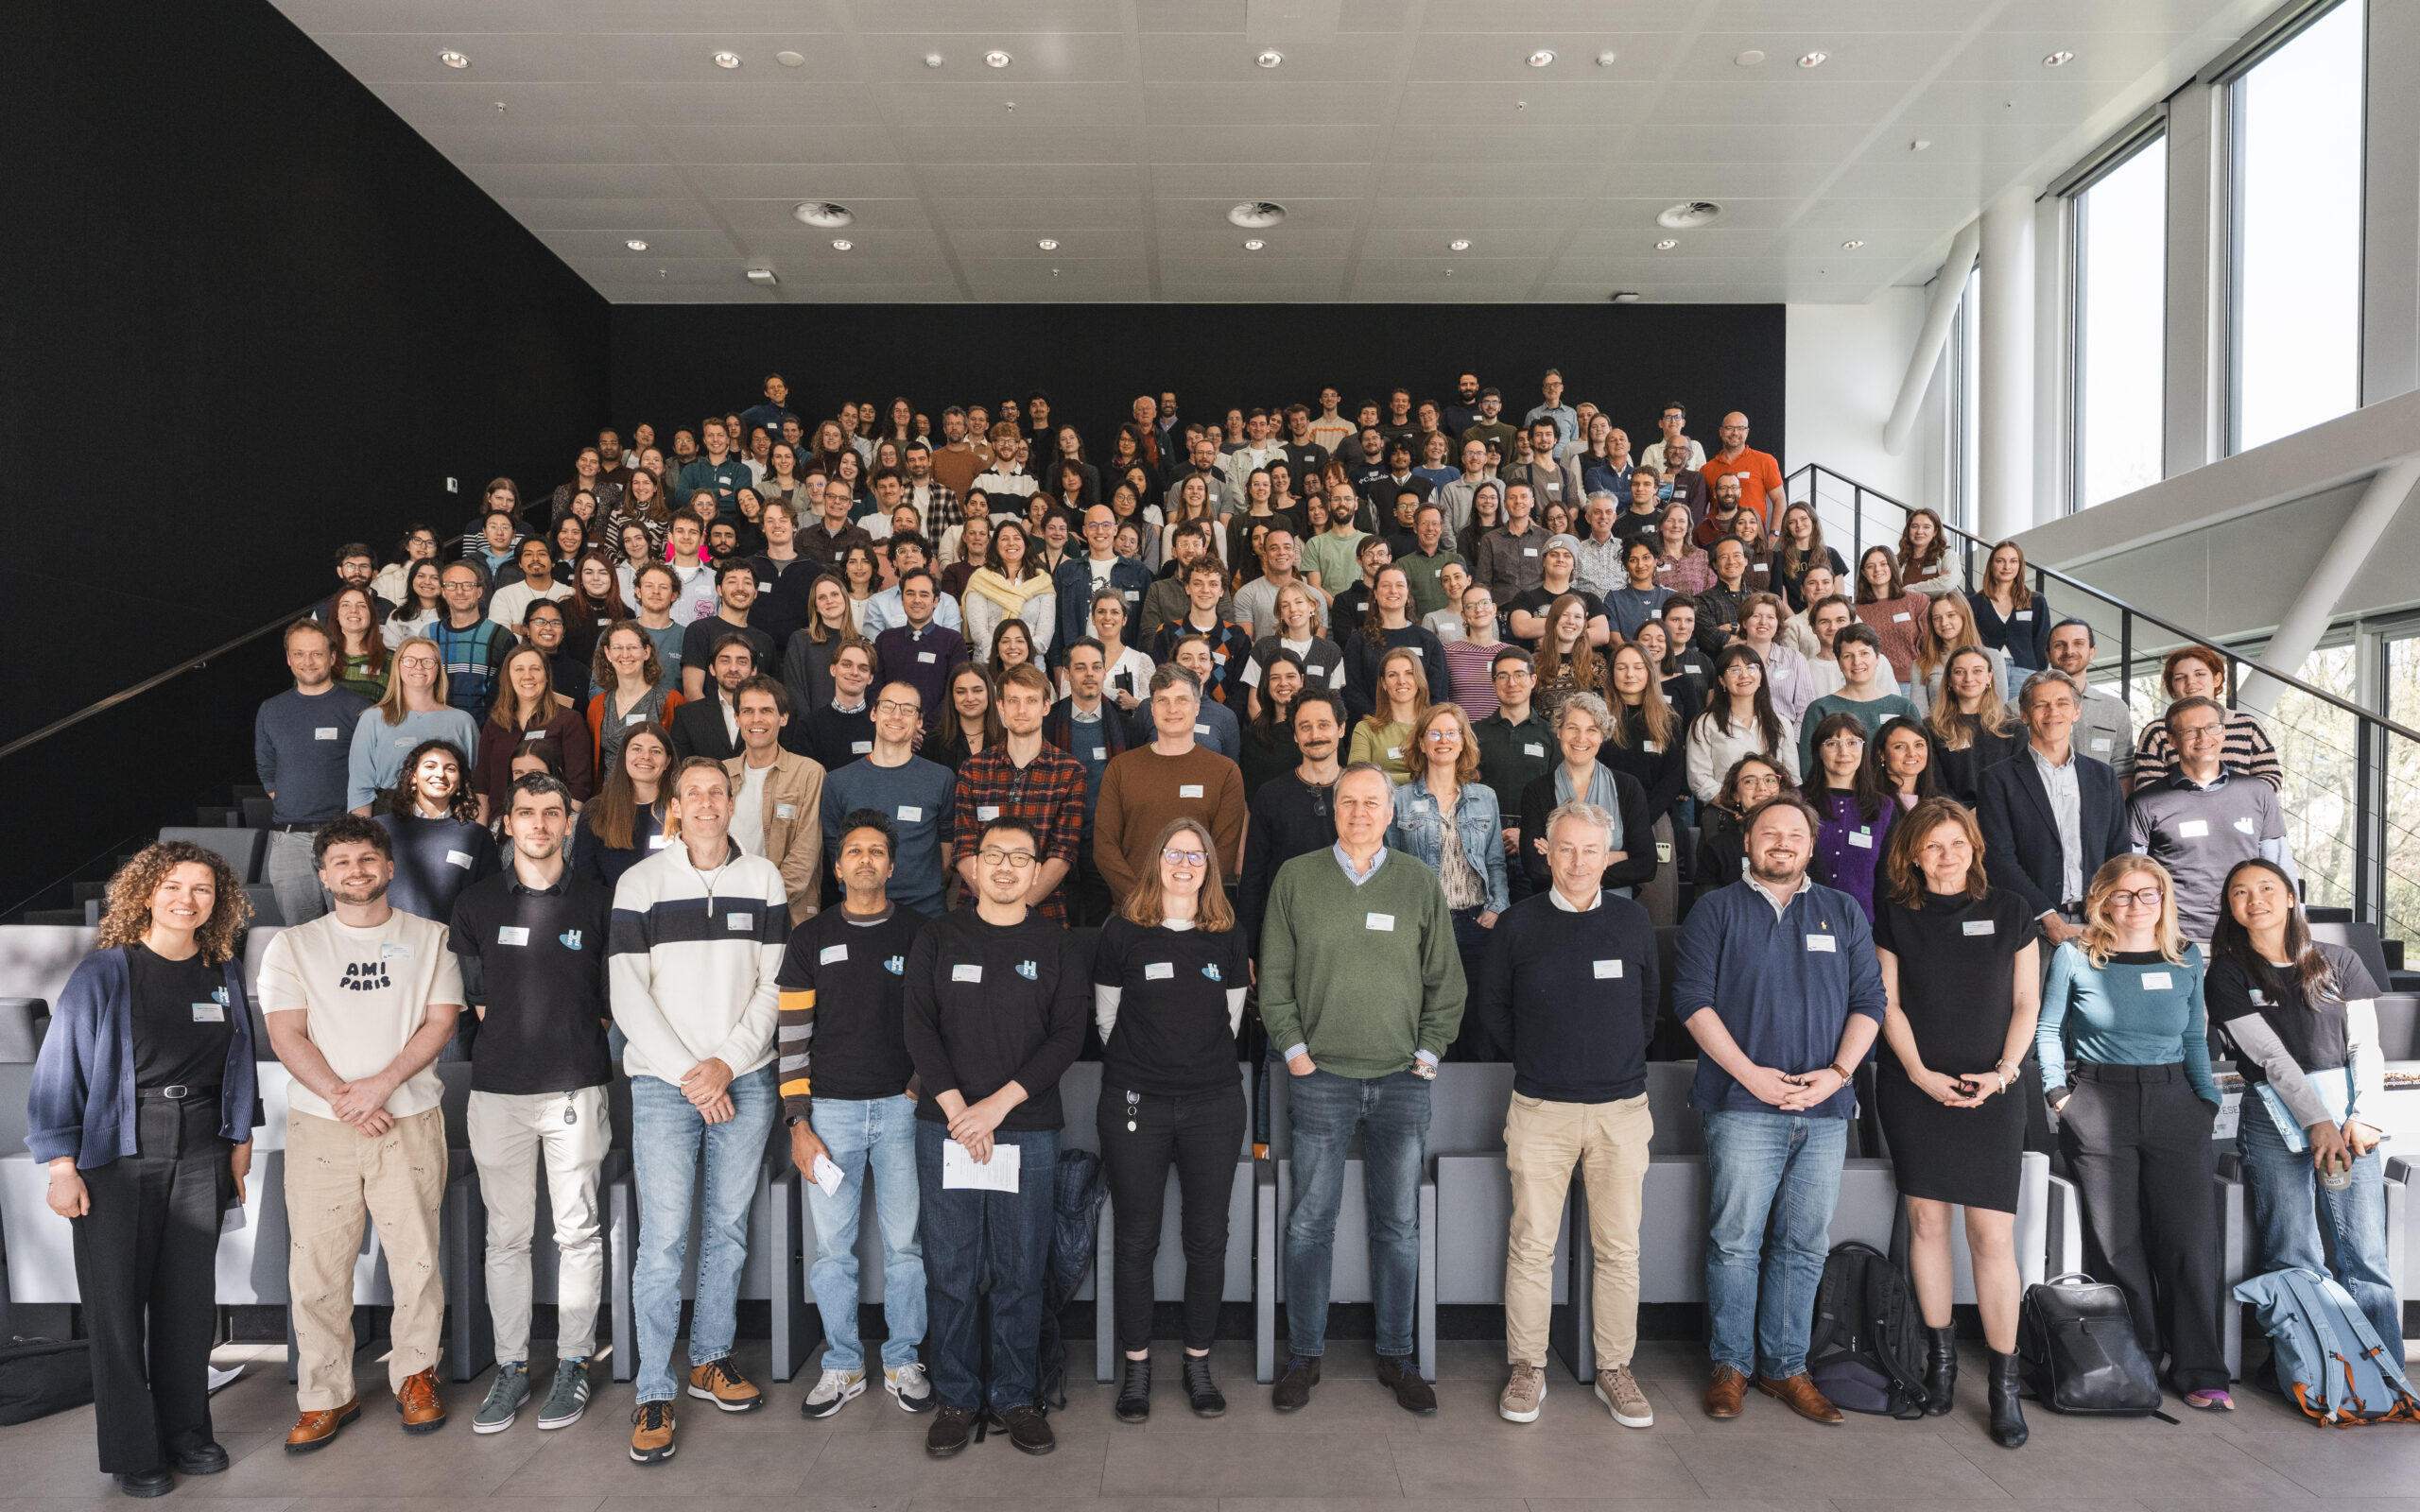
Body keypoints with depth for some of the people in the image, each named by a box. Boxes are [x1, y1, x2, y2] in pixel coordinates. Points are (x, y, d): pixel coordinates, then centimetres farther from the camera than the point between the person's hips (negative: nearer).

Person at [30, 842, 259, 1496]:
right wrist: (62, 1166, -9)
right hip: (117, 1156, -3)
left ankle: (186, 1431, 25)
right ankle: (133, 1453, 17)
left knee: (190, 1299, 10)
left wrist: (239, 1141, 12)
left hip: (198, 1157, 3)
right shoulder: (104, 972, -7)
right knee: (118, 1304, 3)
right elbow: (58, 1070, -6)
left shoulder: (225, 974, 6)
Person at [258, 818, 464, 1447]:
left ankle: (415, 1376, 17)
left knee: (417, 1258, 1)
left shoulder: (429, 937, 8)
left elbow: (441, 1022, 1)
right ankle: (327, 1395, 14)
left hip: (410, 1121, 0)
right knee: (316, 1264, 1)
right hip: (320, 1126, 1)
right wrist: (341, 1097, -12)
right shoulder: (293, 946, 9)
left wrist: (381, 1083, -12)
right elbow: (286, 1035, 0)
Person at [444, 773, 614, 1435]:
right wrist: (514, 1032, 4)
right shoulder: (477, 903, 7)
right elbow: (471, 996, 12)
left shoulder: (596, 902, 3)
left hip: (576, 1087, -1)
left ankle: (573, 1362, 16)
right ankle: (510, 1366, 19)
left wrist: (571, 1036, 3)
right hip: (498, 1089, 1)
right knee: (506, 1235, 8)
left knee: (578, 1232, 4)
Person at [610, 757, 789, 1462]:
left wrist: (728, 1063, -7)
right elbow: (629, 998, -3)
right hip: (663, 1083, -2)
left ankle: (710, 1359, 27)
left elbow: (774, 985, 4)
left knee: (728, 1230, 11)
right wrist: (689, 1074, -9)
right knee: (664, 1239, -4)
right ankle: (654, 1393, 7)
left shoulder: (764, 879, 6)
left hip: (746, 1080, 2)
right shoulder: (640, 883, 1)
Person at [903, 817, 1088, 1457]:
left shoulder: (1058, 947, 6)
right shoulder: (937, 939, 7)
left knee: (1021, 1274, 5)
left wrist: (999, 1103, -12)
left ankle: (1014, 1398, 19)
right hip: (945, 1129, 0)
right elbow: (918, 1026, 0)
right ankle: (956, 1399, 19)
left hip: (1028, 1131, 0)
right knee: (950, 1272, 5)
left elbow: (1067, 1037, -2)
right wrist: (957, 1109, -11)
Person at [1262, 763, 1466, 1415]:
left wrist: (1428, 1051, 3)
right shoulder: (1296, 877, 4)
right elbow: (1274, 974, 5)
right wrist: (1293, 1049, -2)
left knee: (1399, 1225, 8)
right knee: (1310, 1223, 4)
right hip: (1320, 1076, -1)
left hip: (1402, 1080, 1)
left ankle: (1395, 1356, 23)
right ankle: (1304, 1355, 19)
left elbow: (1446, 979, 10)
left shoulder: (1421, 884, 7)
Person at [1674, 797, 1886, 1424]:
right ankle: (1731, 1365, 13)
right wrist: (1750, 1074, -11)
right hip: (1742, 1106, -3)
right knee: (1736, 1242, -1)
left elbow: (1869, 1000, 10)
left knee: (1804, 1246, 8)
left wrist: (1836, 1073, -5)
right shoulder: (1717, 910, 4)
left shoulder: (1844, 913, 15)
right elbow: (1692, 999, -3)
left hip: (1825, 1110, 3)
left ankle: (1785, 1367, 19)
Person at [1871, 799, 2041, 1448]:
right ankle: (1939, 1354, 18)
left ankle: (2003, 1381, 5)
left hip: (1992, 1090, 0)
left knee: (1993, 1234, -5)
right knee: (1926, 1218, 3)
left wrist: (2004, 1071, -6)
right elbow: (1887, 1003, 4)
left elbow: (2026, 1002, 7)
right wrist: (1921, 1074, -7)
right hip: (1915, 1088, 1)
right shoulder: (1895, 915, 6)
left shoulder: (2009, 910, 7)